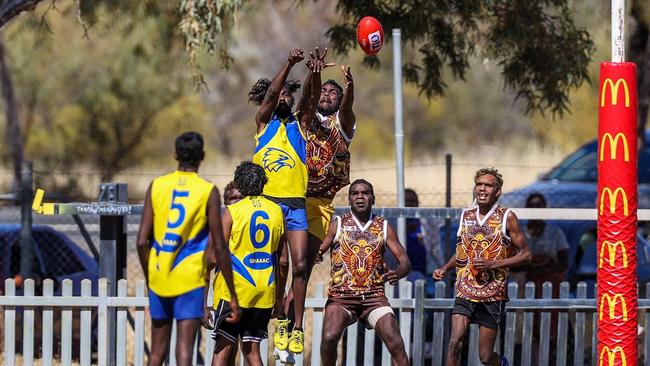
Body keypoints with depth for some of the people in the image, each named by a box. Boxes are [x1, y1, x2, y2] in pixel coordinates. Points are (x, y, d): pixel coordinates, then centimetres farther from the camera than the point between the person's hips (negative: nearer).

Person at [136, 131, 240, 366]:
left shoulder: (157, 186, 3)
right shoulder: (208, 192, -5)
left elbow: (142, 241, 0)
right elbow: (219, 248, -7)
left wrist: (149, 278, 15)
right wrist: (233, 296, -1)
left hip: (159, 279, 3)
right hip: (190, 280, -3)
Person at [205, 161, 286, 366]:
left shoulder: (232, 212, -6)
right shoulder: (277, 212, 7)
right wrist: (279, 296, 20)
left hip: (235, 289, -4)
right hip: (265, 292, 4)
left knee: (223, 348, -1)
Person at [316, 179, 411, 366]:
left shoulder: (384, 227, 10)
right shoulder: (337, 225, 6)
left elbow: (405, 261, 5)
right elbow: (317, 252, -1)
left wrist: (398, 272, -18)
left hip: (374, 296, 1)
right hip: (341, 297, -1)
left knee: (396, 344, -18)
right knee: (329, 337, -27)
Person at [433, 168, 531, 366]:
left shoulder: (507, 218, -4)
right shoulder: (466, 216, 9)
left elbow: (525, 254, -3)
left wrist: (494, 264, -15)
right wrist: (445, 268, 7)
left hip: (492, 295, -3)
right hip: (465, 292, 3)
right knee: (455, 342, -18)